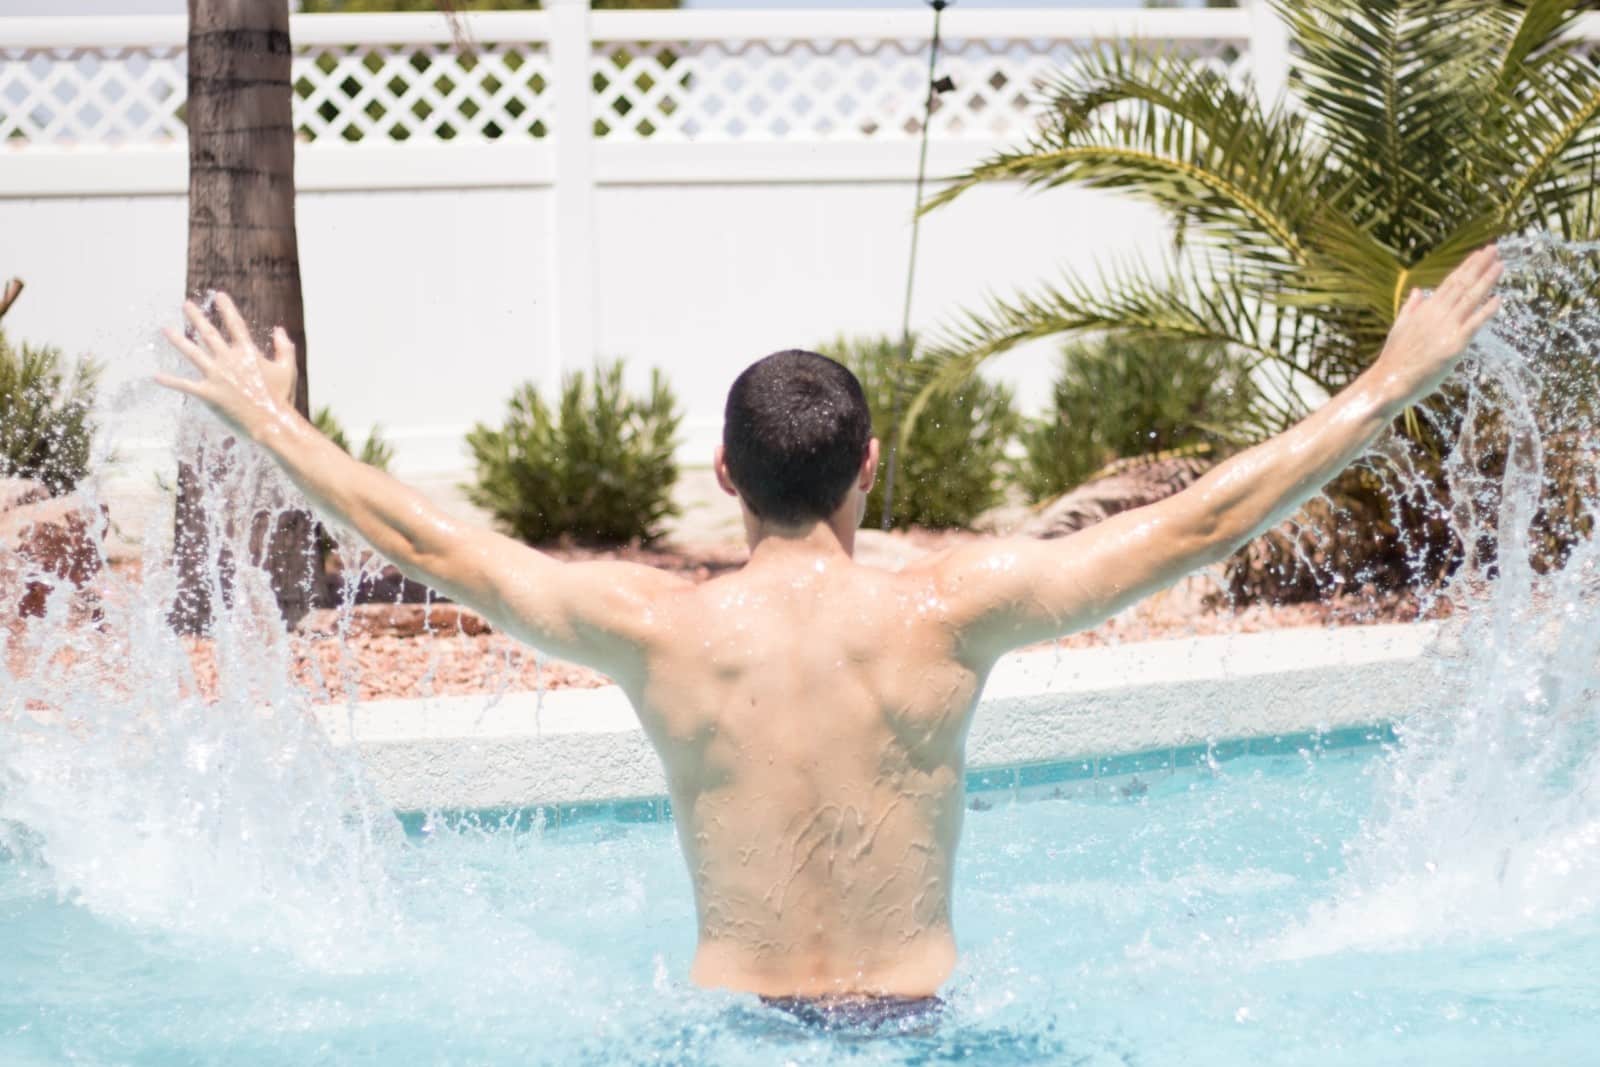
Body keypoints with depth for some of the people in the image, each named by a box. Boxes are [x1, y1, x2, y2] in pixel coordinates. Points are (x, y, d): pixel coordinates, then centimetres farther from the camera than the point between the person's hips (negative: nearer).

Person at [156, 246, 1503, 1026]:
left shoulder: (655, 627, -6)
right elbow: (1197, 523, -4)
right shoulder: (953, 610, -8)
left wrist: (271, 422, 19)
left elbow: (427, 542, 5)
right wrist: (1387, 389, 4)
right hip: (921, 1020, 0)